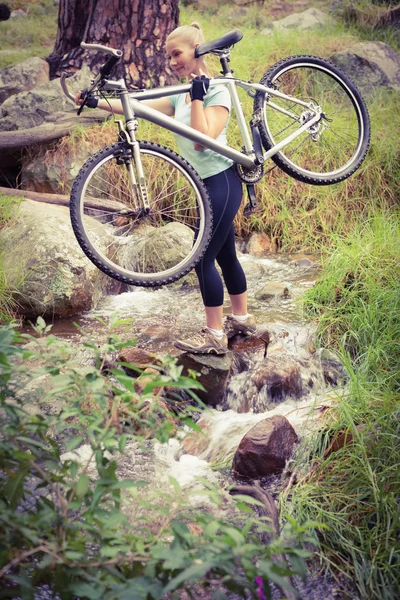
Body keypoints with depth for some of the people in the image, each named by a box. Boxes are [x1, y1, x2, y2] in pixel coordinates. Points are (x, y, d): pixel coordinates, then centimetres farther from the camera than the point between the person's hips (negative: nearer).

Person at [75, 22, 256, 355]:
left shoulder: (217, 92, -13)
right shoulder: (180, 96, 10)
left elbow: (202, 139, -24)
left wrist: (197, 96, -21)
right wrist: (95, 102, -8)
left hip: (221, 182, -8)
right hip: (206, 184, 8)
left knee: (203, 258, -8)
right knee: (225, 254, 17)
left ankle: (214, 335, 0)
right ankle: (242, 318, 31)